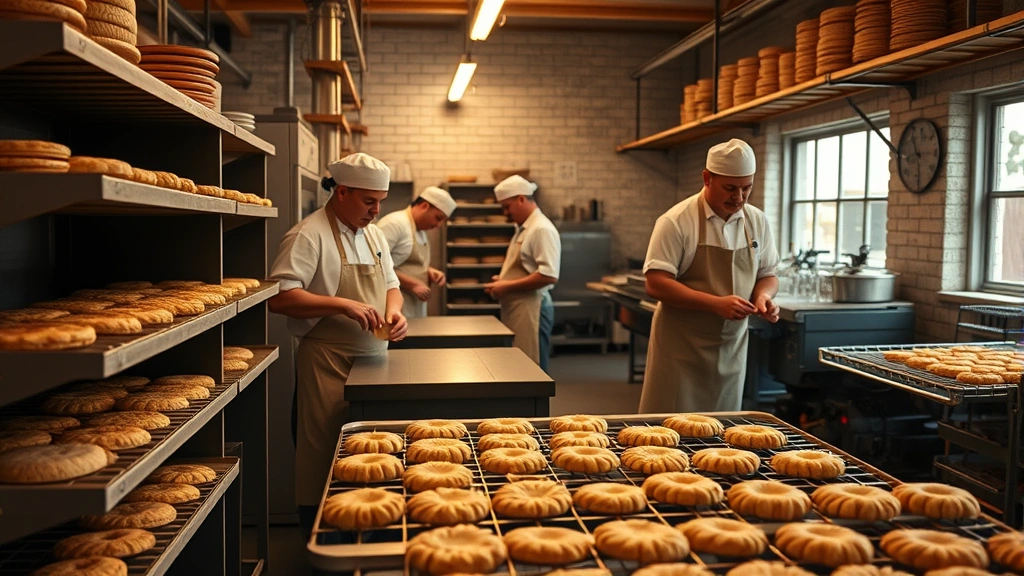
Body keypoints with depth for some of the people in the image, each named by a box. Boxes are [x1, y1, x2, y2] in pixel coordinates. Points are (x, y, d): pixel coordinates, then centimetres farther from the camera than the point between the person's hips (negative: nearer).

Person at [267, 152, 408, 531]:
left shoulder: (374, 235, 14)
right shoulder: (308, 236, -12)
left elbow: (391, 285, 22)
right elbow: (279, 298, -20)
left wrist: (394, 311, -1)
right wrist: (343, 305, -26)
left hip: (372, 363, 7)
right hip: (328, 368, -7)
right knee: (325, 460, 1)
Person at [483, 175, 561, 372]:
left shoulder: (542, 229, -16)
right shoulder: (522, 228, 16)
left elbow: (548, 275, -24)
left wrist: (507, 287, -19)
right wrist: (503, 280, 7)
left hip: (531, 309, -10)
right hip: (516, 308, 10)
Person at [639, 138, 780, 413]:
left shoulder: (757, 221, 5)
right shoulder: (677, 221, -12)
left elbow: (767, 275, 14)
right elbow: (656, 284, -17)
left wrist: (764, 296, -10)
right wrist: (717, 304, -25)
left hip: (731, 347, 5)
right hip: (681, 348, -5)